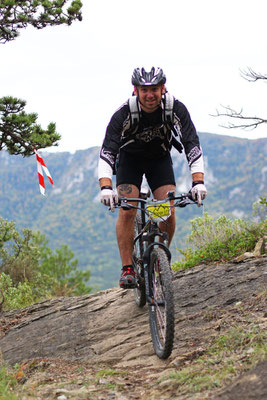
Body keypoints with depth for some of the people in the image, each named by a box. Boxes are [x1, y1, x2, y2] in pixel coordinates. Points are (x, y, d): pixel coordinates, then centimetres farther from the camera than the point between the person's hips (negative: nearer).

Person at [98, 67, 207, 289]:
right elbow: (107, 152, -36)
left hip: (160, 158, 1)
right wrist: (106, 187, -51)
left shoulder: (176, 109, -27)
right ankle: (127, 268, -8)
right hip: (130, 158, -1)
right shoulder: (123, 114, -31)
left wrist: (198, 182, -43)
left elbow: (192, 145, -30)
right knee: (126, 211, -18)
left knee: (169, 211, -13)